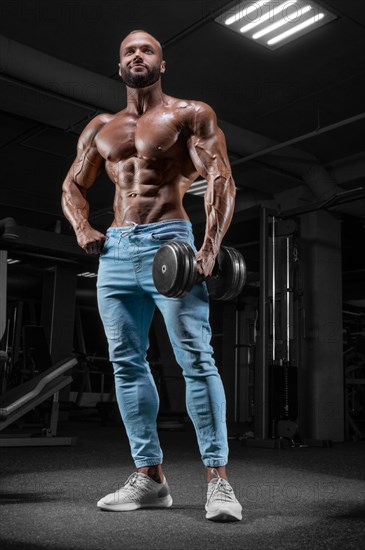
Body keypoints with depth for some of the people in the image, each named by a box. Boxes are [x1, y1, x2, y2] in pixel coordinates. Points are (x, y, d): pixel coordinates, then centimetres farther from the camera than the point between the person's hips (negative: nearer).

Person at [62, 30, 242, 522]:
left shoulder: (190, 115, 6)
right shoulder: (100, 128, 20)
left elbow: (221, 180, -5)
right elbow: (73, 186, 25)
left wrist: (211, 248, -18)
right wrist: (82, 227, 4)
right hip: (115, 251, 6)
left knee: (196, 360, -11)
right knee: (127, 364, 4)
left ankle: (218, 480, -5)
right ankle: (149, 478, 13)